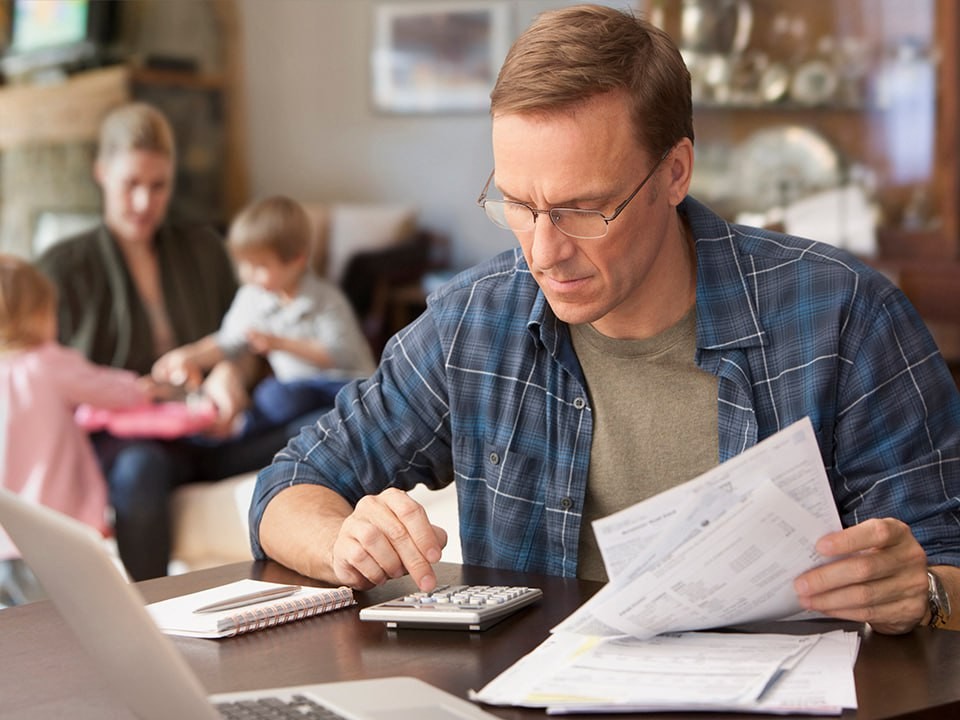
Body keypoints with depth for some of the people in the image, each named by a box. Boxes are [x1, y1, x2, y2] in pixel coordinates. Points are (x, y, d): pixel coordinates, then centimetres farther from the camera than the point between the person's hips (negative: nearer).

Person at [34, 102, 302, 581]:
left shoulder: (203, 250, 22)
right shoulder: (65, 267, 12)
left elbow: (247, 349, 24)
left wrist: (231, 372, -2)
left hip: (208, 431, 3)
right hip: (116, 438, -3)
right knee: (140, 468, -41)